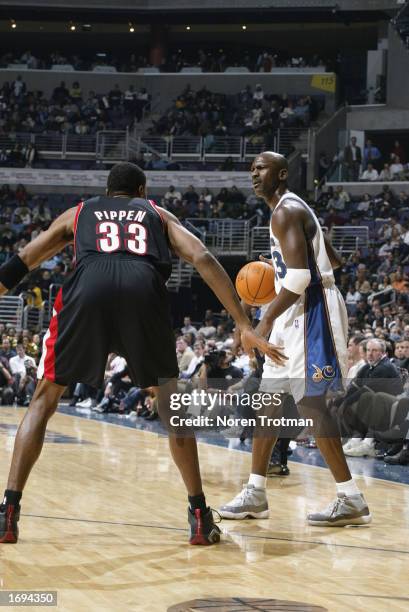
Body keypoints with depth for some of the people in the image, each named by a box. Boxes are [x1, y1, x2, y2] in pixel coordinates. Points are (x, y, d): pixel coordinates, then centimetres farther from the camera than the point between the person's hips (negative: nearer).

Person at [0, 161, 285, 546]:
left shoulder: (78, 214, 36)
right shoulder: (157, 214, 34)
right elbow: (202, 259, 17)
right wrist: (244, 327, 12)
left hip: (88, 289, 0)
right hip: (143, 291, 0)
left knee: (45, 398, 17)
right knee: (170, 402, 20)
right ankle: (199, 514, 13)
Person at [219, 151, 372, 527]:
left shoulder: (286, 212, -14)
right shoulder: (292, 211, 18)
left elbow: (300, 276, -25)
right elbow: (332, 260, 28)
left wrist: (267, 318, -21)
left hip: (311, 312, -11)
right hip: (297, 315, 11)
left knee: (310, 403, -12)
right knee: (268, 399, 12)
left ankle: (352, 501, -9)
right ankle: (255, 494, 17)